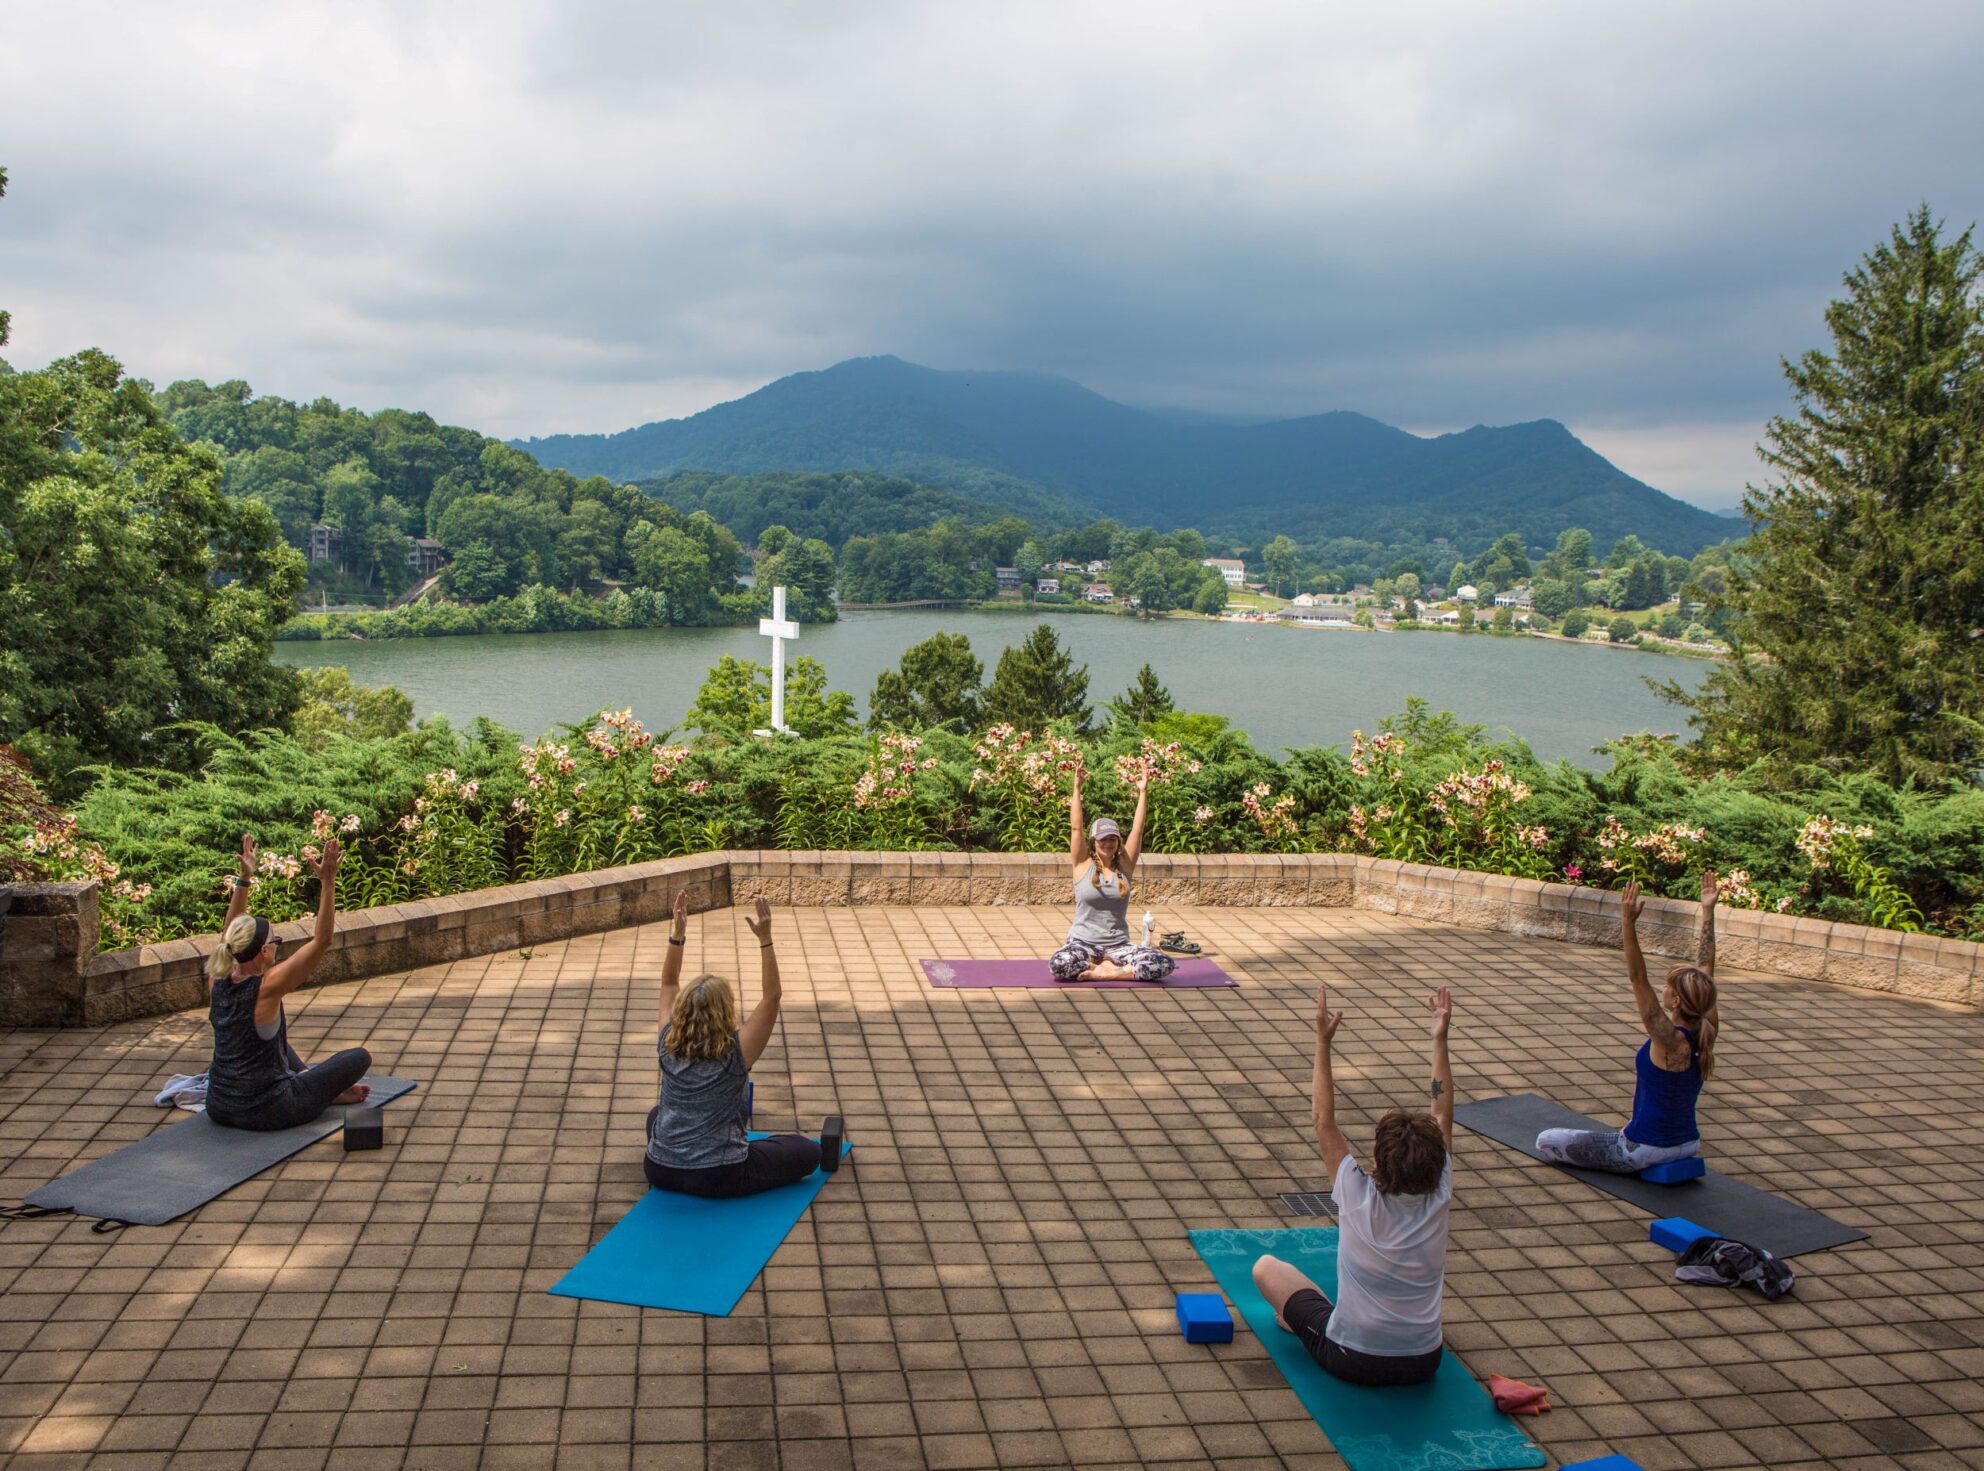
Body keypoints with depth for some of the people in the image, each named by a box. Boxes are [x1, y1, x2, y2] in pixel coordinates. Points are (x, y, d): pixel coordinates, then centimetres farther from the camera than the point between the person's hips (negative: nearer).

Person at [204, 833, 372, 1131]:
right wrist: (327, 882, -25)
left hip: (218, 1108, 8)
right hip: (264, 1112, -8)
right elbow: (322, 940, -23)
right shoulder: (266, 989, -22)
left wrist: (244, 879, 12)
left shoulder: (218, 982, -4)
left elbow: (230, 932, 13)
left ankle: (322, 1086, 39)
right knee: (360, 1057, 3)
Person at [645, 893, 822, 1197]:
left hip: (660, 1172, 4)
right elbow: (771, 997, -16)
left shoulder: (668, 1046, -6)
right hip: (718, 1179, -4)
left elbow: (669, 984, 6)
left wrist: (678, 934, -3)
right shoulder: (735, 1054, -18)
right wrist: (765, 940, -22)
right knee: (809, 1152, 7)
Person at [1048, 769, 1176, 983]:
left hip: (1118, 945, 2)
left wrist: (1143, 793, -7)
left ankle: (1102, 971, -9)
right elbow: (1076, 827, -9)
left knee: (1164, 964, -22)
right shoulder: (1083, 865, -1)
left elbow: (1137, 830, -2)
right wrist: (1077, 789, -13)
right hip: (1083, 942, -2)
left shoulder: (1124, 866, 5)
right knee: (1059, 964, -36)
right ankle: (1112, 967, -8)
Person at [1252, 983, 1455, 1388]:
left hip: (1352, 1361, -3)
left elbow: (1324, 1121, -14)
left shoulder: (1360, 1201, -21)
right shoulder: (1438, 1201, -14)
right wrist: (1440, 1039, -2)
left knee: (1266, 1267, 12)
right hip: (1423, 1364, 4)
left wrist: (1323, 1042, -16)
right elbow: (1443, 1115, -4)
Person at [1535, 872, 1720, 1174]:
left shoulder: (1671, 1041, -29)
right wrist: (1707, 912, -5)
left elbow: (1638, 980, -37)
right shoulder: (1705, 1032, -11)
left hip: (1647, 1150, -9)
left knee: (1545, 1141, 4)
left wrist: (1628, 924, -46)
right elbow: (1706, 968, -5)